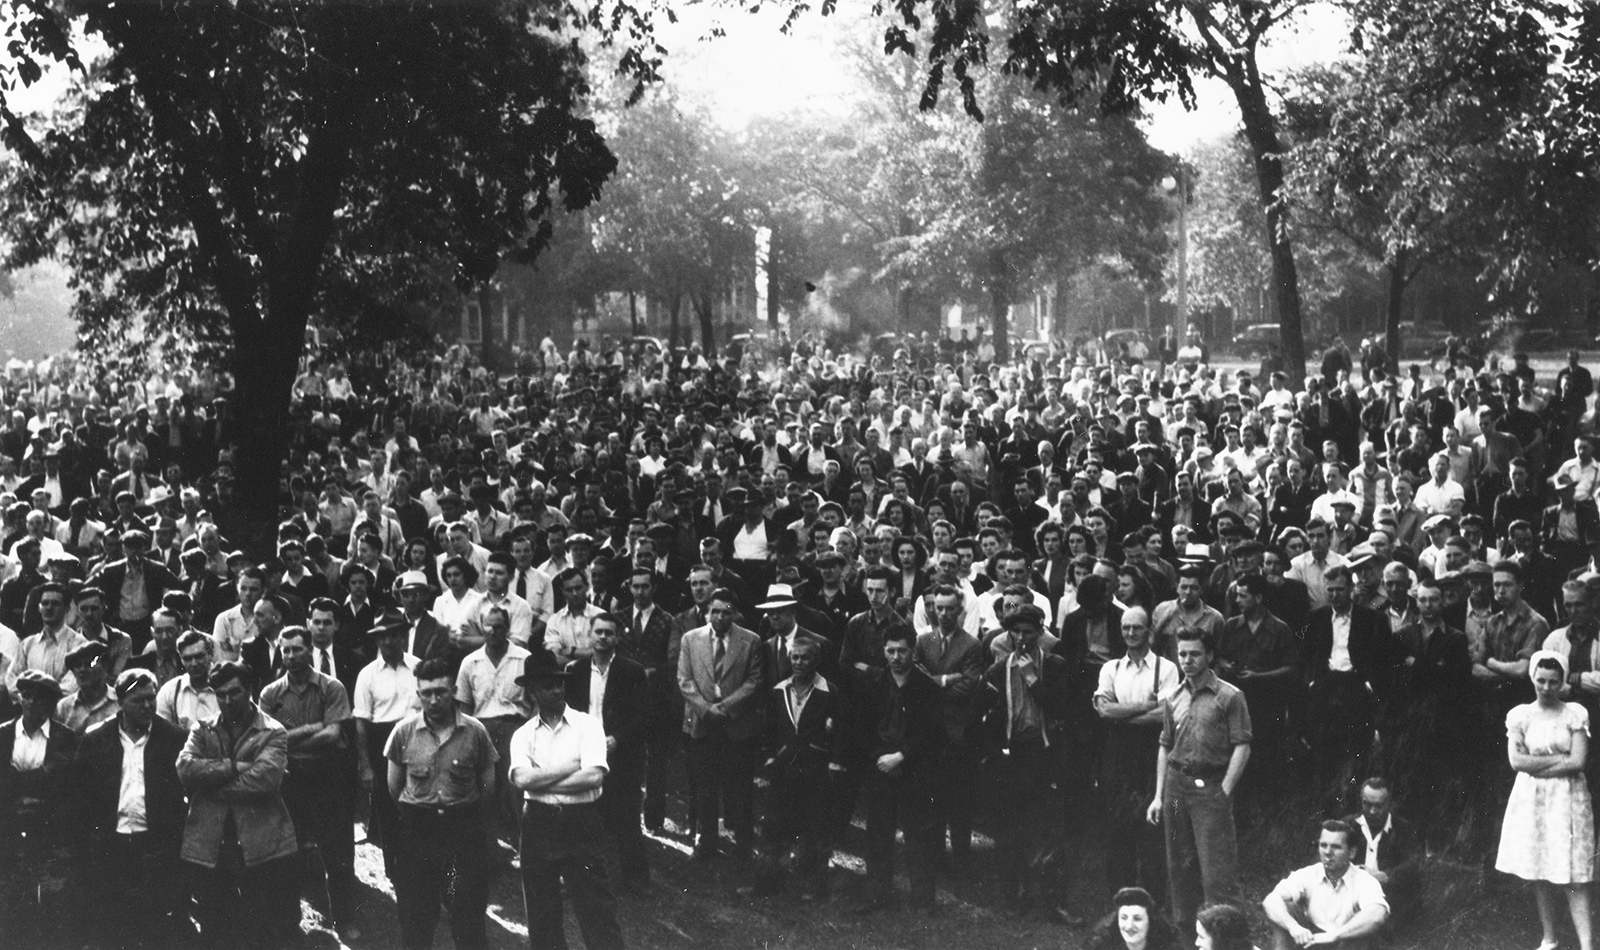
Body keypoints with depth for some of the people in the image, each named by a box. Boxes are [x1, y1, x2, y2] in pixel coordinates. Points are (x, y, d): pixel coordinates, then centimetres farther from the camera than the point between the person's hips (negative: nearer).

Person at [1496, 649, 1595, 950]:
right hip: (1532, 800, 2)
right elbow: (1517, 761, -8)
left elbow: (1578, 761, -10)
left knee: (1573, 877, -7)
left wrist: (1537, 766, -9)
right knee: (1540, 874, 7)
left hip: (1567, 799, -2)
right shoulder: (1519, 715, 3)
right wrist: (1560, 759, -10)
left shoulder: (1575, 714, -1)